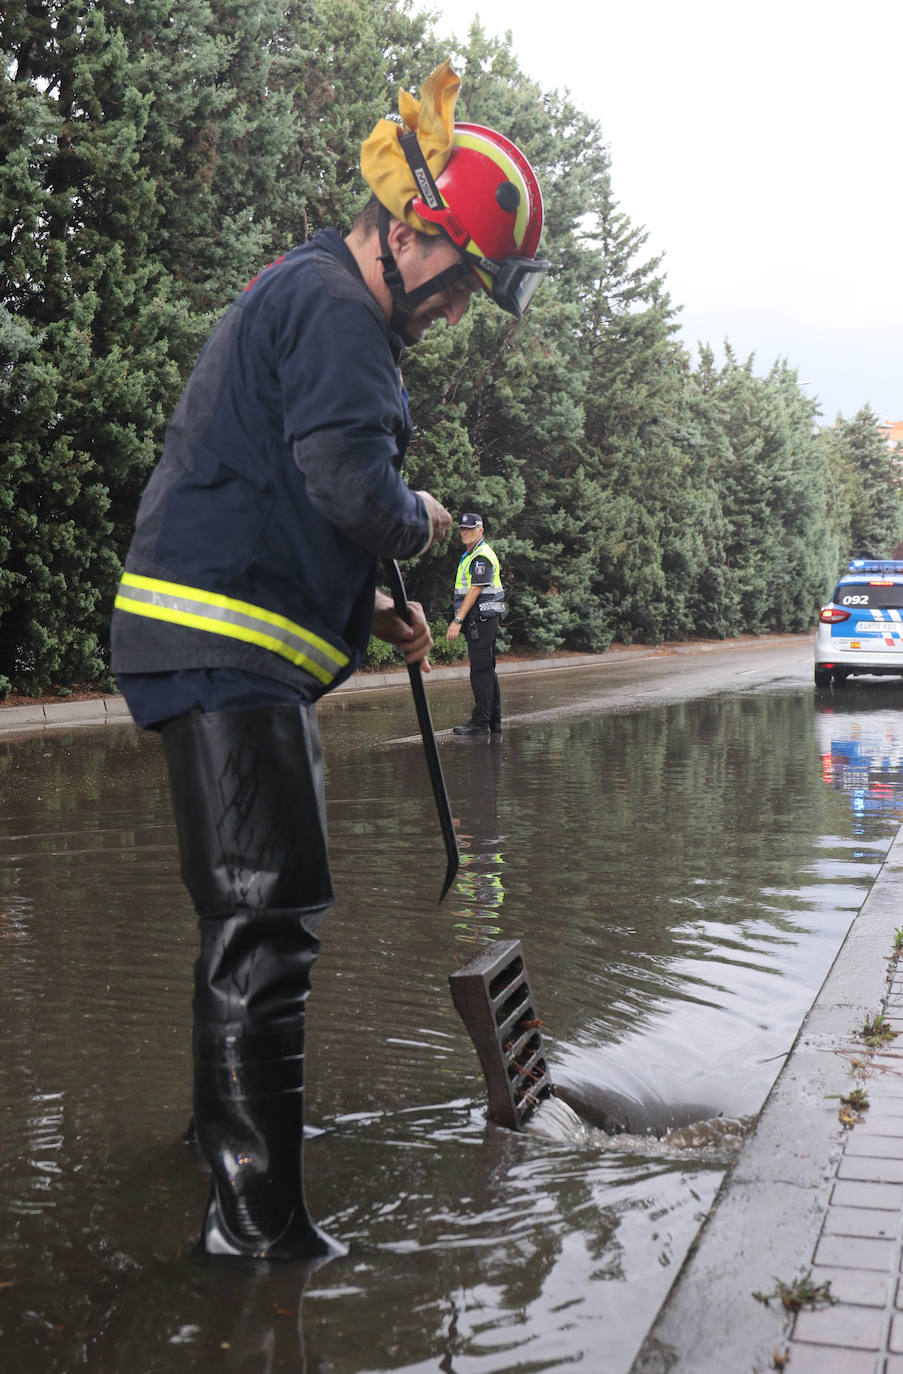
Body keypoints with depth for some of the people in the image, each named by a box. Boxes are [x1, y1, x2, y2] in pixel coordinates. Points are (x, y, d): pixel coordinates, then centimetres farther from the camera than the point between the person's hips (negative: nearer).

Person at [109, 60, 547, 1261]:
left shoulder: (296, 298, 25)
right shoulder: (334, 308, -11)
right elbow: (348, 481, -25)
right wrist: (420, 522, -3)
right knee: (264, 915, -11)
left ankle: (230, 1113, 38)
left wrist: (365, 607, 18)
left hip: (230, 645, 11)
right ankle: (257, 1212, -6)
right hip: (225, 648, -11)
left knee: (257, 905, 21)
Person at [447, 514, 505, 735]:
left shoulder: (482, 556, -12)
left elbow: (475, 590, -19)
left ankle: (481, 722, -10)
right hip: (478, 620, 11)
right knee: (487, 670, 11)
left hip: (482, 617, -11)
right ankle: (494, 723, 15)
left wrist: (458, 621, -22)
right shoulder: (470, 555, 21)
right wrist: (461, 621, 21)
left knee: (481, 670, -10)